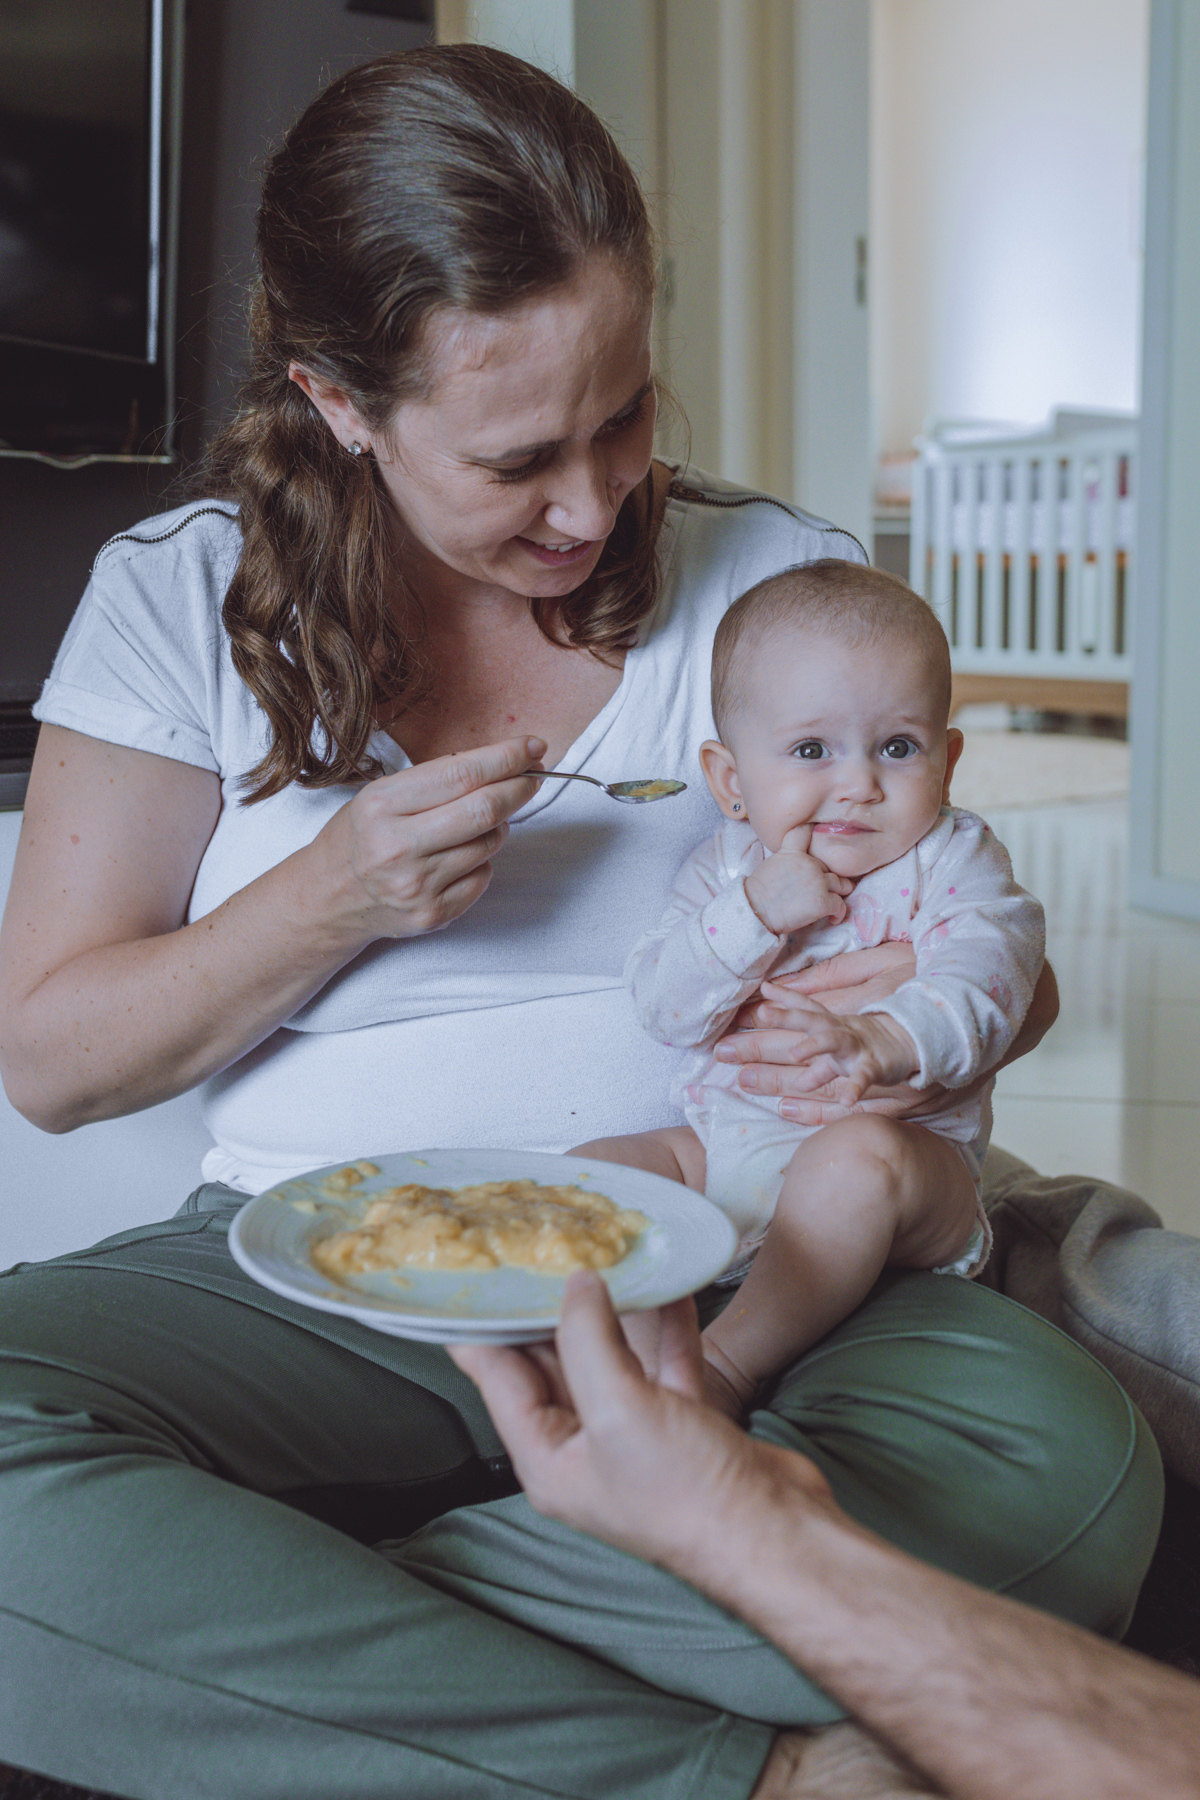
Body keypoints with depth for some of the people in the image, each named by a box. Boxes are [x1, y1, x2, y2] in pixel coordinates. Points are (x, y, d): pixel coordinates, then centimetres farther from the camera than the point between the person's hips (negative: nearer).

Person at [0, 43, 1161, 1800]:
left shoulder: (778, 579, 6)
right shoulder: (185, 597, 4)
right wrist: (329, 901, -12)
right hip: (313, 1284, 0)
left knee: (1070, 1457, -31)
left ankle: (248, 1625, -21)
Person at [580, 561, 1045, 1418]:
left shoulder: (955, 859, -3)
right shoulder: (723, 868, 6)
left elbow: (983, 980, -20)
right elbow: (665, 1009, -6)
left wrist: (886, 1041, -41)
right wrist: (755, 913, -21)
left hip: (908, 1147, -4)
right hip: (721, 1147, 4)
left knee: (858, 1156, -35)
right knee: (589, 1169, -9)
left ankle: (732, 1363, -31)